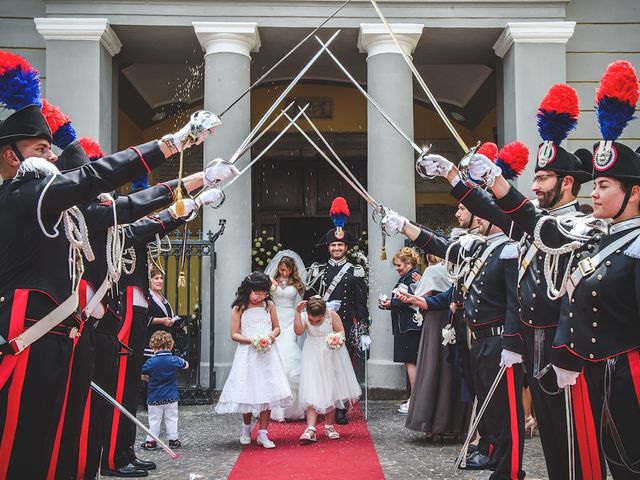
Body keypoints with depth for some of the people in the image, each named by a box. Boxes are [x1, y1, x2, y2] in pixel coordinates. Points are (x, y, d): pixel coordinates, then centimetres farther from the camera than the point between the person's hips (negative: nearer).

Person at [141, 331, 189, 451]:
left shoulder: (150, 362, -13)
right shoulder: (174, 360, -7)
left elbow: (143, 376, 1)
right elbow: (186, 365, 12)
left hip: (154, 398, -1)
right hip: (171, 398, 2)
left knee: (154, 420, 7)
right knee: (171, 419, 11)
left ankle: (151, 441, 9)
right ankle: (173, 439, 15)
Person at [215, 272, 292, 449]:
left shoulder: (269, 305, 6)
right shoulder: (239, 308, -2)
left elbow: (277, 327, 13)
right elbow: (234, 334, -3)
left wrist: (273, 334, -9)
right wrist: (252, 341, -17)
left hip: (268, 354, 2)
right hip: (248, 355, -2)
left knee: (268, 391, -2)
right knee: (248, 392, 1)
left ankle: (263, 433, 5)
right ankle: (246, 427, 25)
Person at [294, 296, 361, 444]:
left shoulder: (332, 315, -13)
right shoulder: (304, 316, -13)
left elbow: (341, 331, -7)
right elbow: (298, 331, -29)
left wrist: (337, 338, -28)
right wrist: (297, 312, -35)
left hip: (332, 357, 1)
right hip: (313, 358, -1)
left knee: (331, 391, 11)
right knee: (312, 393, -10)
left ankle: (329, 426, 26)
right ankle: (310, 429, -15)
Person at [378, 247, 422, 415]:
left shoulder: (414, 276, -11)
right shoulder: (404, 278, 19)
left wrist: (392, 303, -12)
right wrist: (388, 302, 3)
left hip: (411, 325, -10)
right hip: (403, 325, 10)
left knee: (410, 361, -7)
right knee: (408, 361, 11)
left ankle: (414, 400, -4)